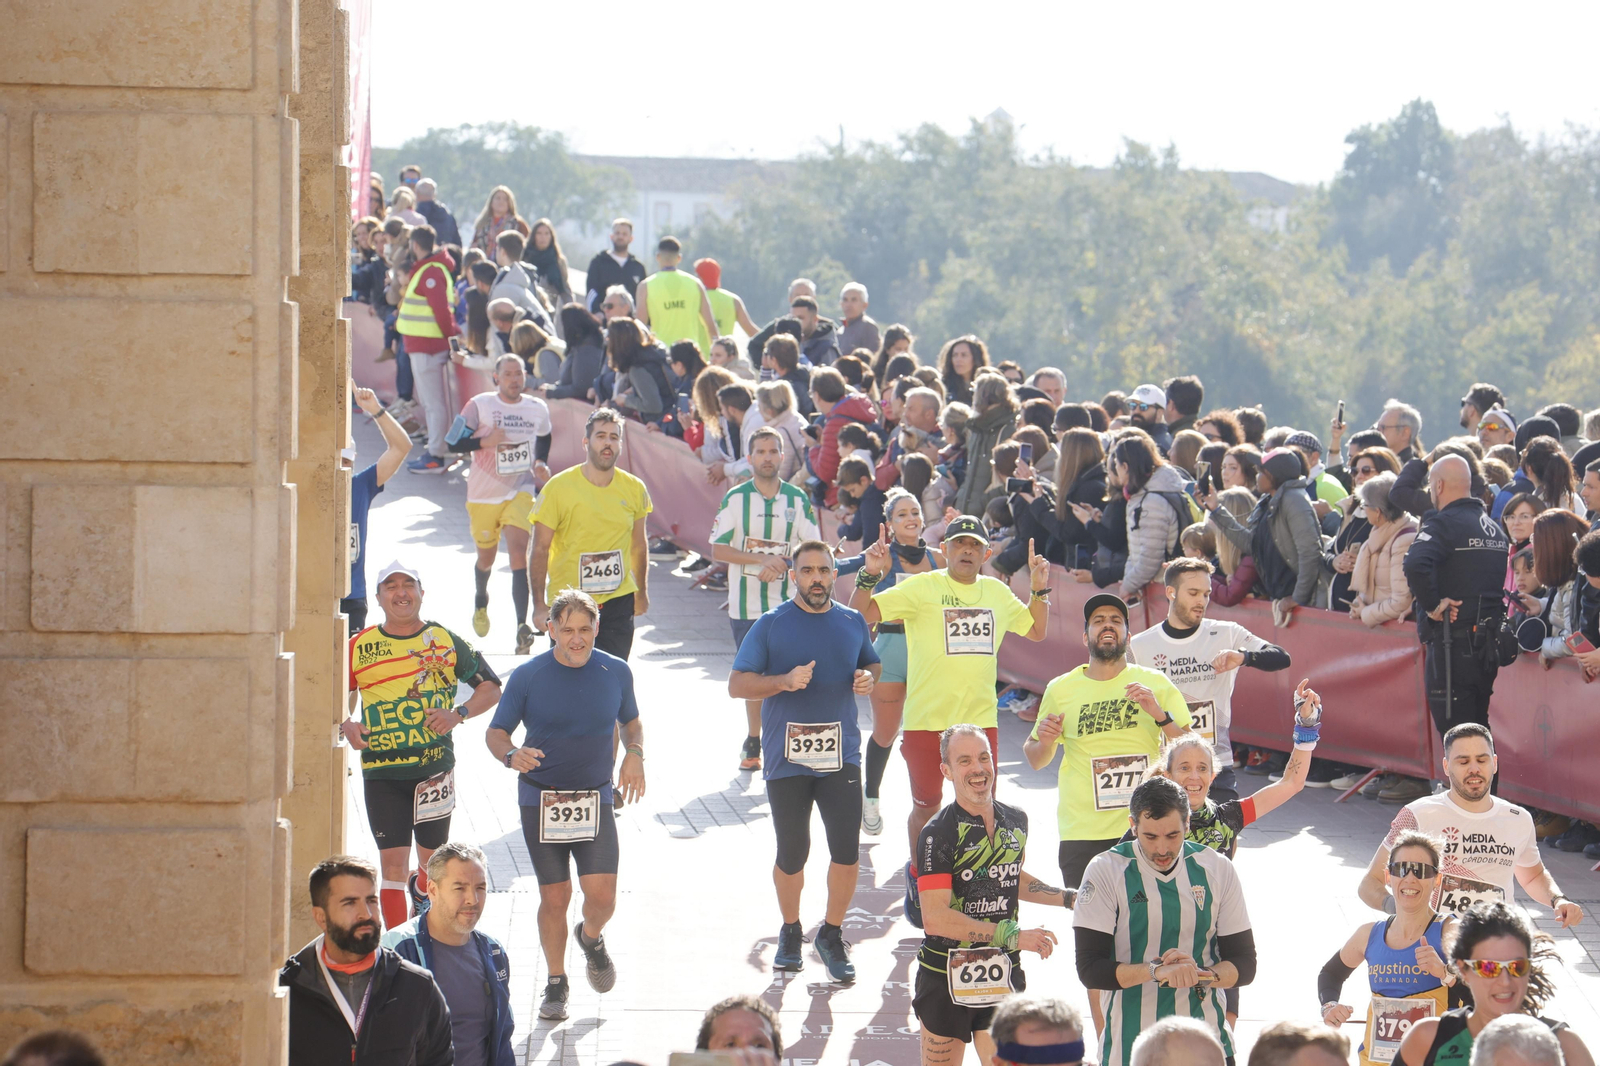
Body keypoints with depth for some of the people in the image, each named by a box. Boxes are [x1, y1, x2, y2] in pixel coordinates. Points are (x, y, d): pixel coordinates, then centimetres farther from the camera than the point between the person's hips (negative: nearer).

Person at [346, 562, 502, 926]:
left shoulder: (446, 642, 2)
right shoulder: (359, 647, 3)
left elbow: (491, 688, 8)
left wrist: (458, 713, -10)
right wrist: (345, 725, -8)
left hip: (435, 768, 1)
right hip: (381, 771, -1)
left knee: (433, 858, 15)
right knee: (392, 861, -8)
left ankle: (421, 894, 49)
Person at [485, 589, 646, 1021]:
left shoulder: (616, 673, 0)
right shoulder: (527, 676, -7)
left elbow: (631, 722, 17)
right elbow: (495, 732, -2)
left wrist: (635, 754, -3)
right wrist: (512, 755, -24)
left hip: (596, 798, 1)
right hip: (541, 800, -1)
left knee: (602, 895, -9)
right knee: (554, 897, 1)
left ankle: (591, 938, 27)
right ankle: (556, 982, 21)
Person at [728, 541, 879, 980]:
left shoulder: (852, 623, 8)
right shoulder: (770, 625, -2)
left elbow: (872, 664, 24)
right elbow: (737, 684, -3)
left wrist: (868, 678, 0)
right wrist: (785, 681, -18)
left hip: (840, 756, 2)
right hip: (786, 758, -2)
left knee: (846, 851, -7)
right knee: (791, 855, 5)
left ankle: (831, 935, 11)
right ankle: (790, 932, 28)